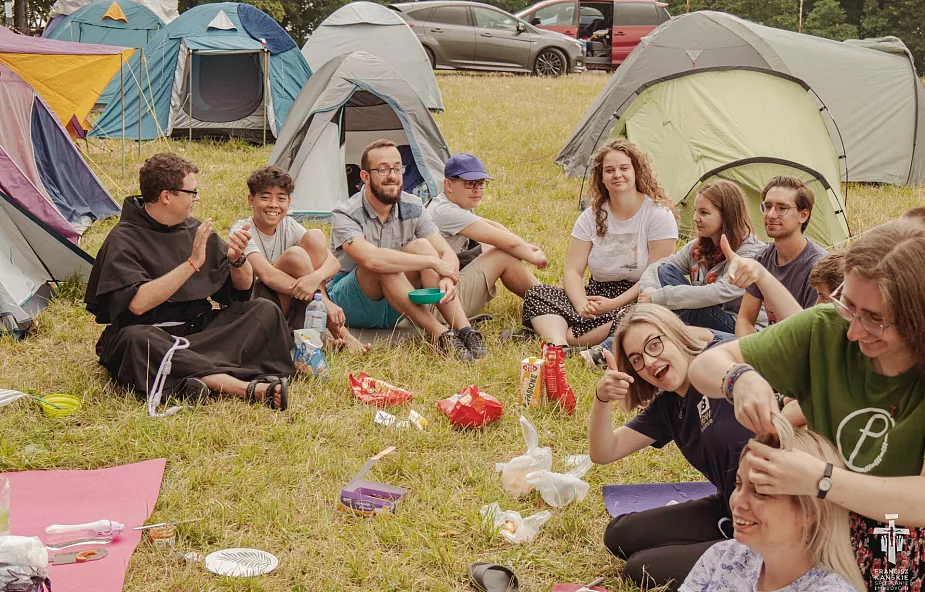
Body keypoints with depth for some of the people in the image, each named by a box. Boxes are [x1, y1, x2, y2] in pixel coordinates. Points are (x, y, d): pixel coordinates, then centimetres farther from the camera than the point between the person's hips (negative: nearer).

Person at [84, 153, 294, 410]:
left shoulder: (195, 229, 7)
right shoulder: (122, 241, -9)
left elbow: (242, 288, 10)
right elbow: (137, 303, -25)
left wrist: (237, 259, -12)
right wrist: (192, 263, -24)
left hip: (199, 330, 5)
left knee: (265, 311, -11)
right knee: (136, 340, -39)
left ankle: (202, 375, -34)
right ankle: (246, 387, -44)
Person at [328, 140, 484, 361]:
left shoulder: (412, 208, -4)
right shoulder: (346, 214, -21)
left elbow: (448, 253, -9)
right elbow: (370, 258, -40)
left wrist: (447, 279, -35)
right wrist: (433, 263, -36)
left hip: (391, 310, 5)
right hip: (350, 307, -4)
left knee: (421, 247, -21)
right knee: (383, 265, -34)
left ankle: (465, 331, -32)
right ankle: (440, 335, -34)